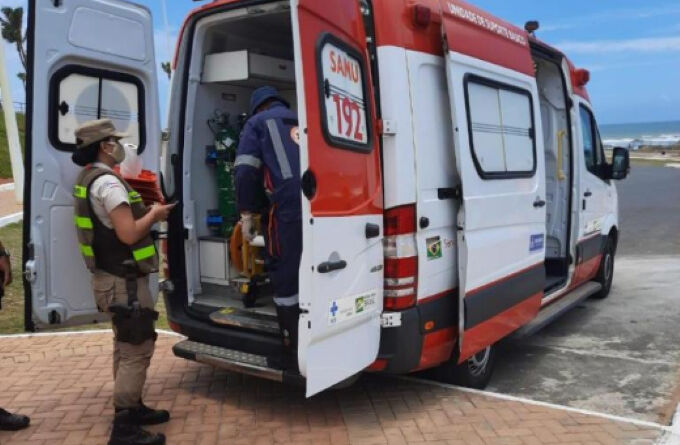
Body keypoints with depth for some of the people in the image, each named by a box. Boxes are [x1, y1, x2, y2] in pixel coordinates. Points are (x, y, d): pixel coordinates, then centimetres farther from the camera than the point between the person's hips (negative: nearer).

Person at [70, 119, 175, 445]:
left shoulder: (88, 179, 13)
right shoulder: (108, 183, -20)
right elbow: (128, 234, -26)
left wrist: (147, 213, 11)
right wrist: (154, 214, -10)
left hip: (110, 277, 11)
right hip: (124, 281, -11)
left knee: (126, 346, 19)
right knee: (137, 350, -6)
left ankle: (132, 408, 31)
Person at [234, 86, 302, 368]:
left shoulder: (257, 122, 15)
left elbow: (245, 171, 2)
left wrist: (247, 212, 5)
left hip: (290, 206, -5)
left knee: (285, 276, 4)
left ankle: (295, 349, 7)